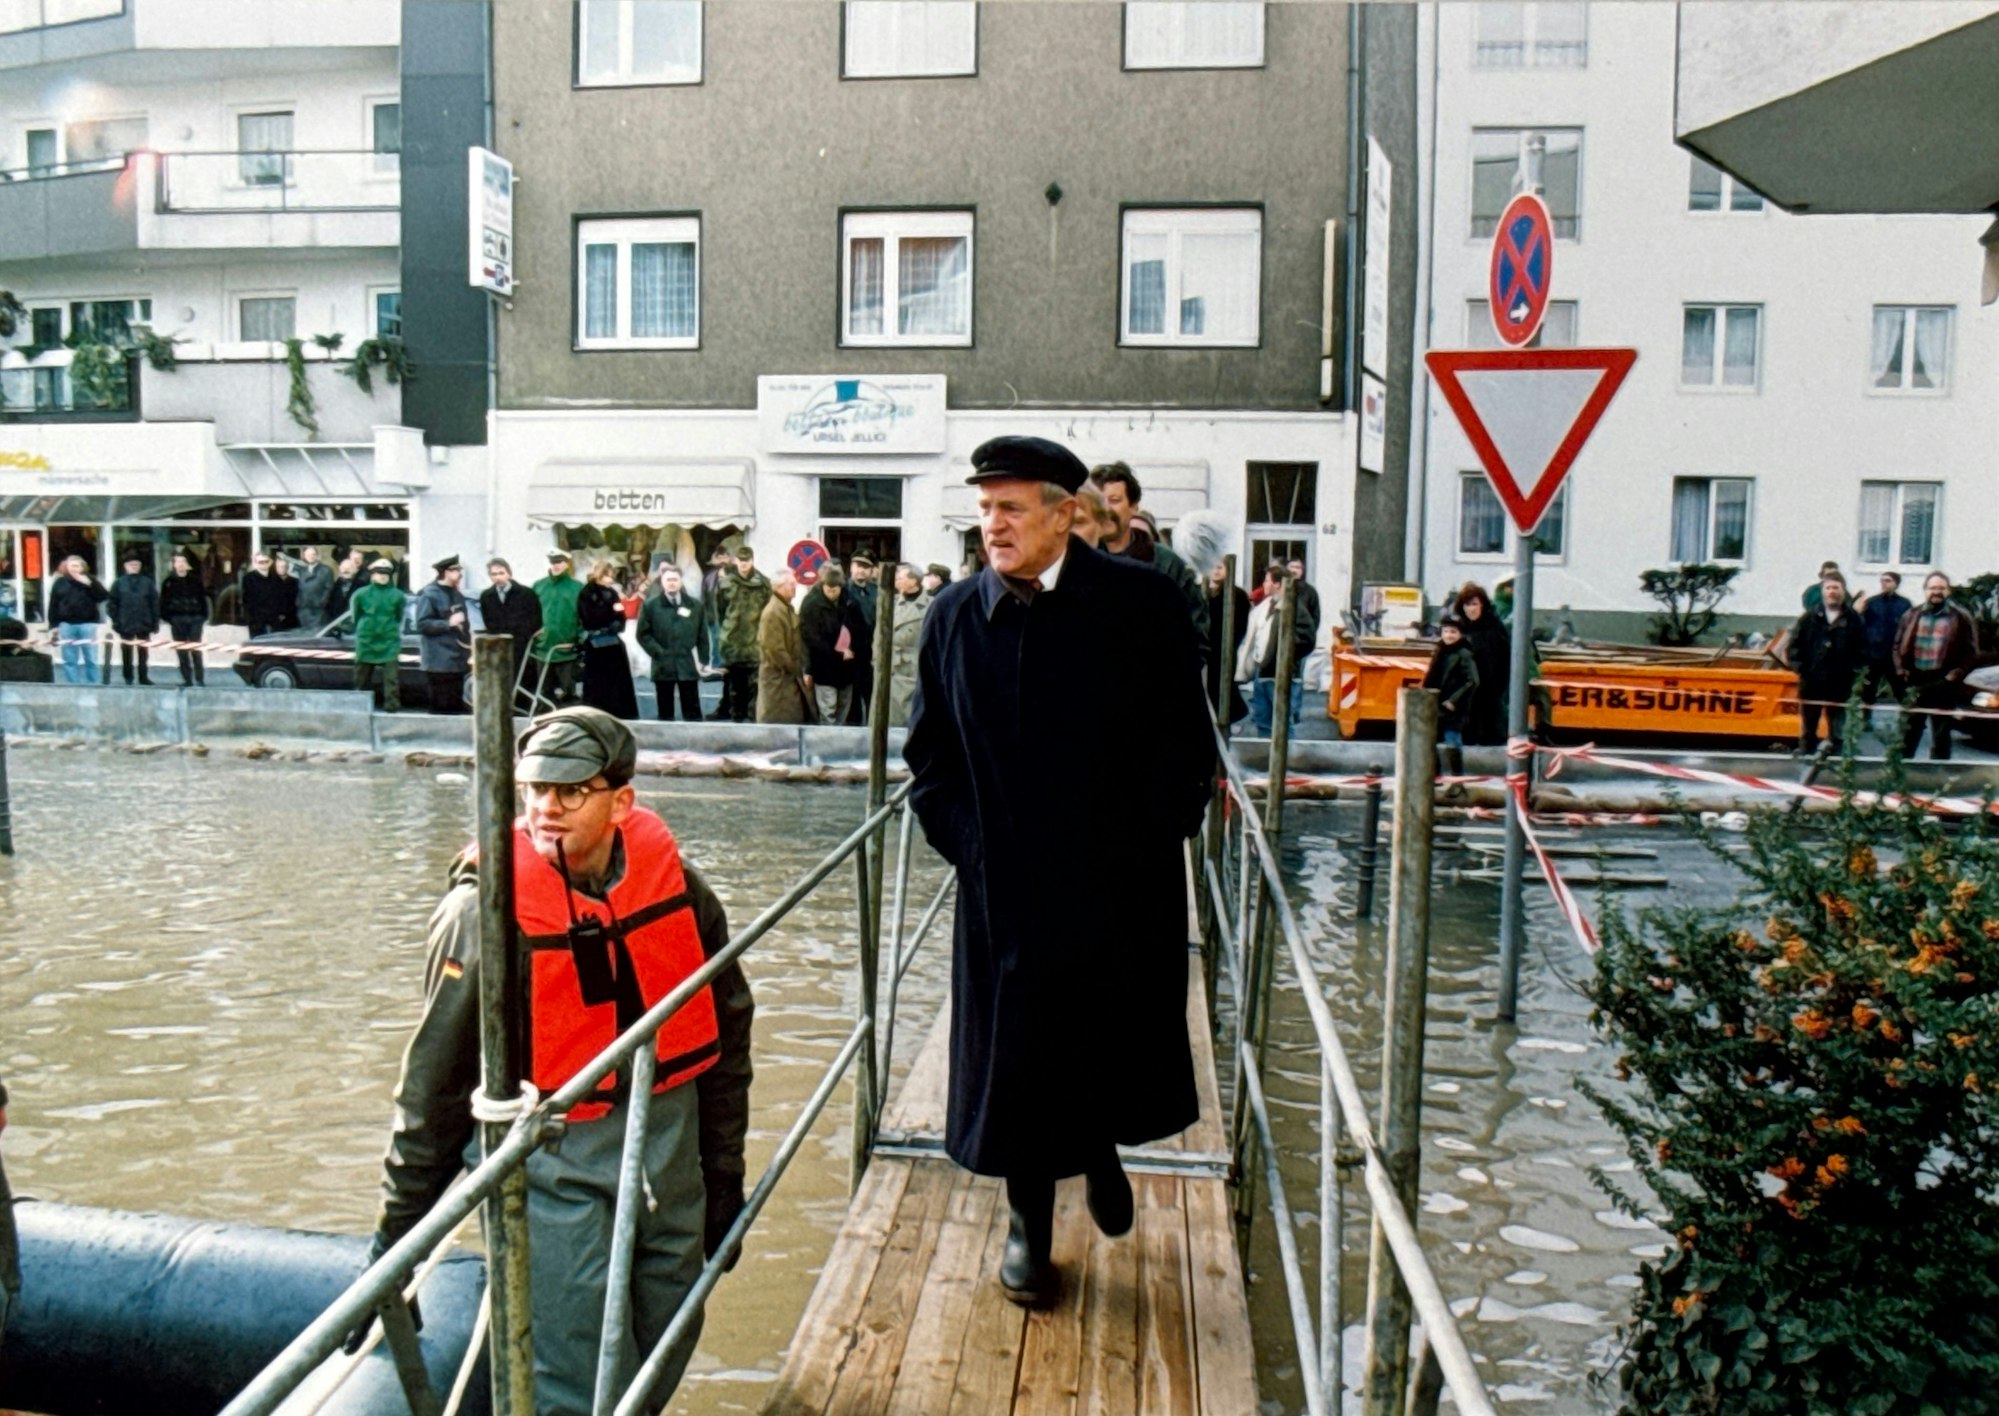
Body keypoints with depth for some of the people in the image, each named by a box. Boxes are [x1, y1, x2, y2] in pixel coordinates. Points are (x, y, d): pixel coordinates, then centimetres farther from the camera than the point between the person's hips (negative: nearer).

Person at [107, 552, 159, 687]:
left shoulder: (148, 582, 4)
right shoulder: (119, 583, 2)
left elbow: (155, 603, 3)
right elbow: (112, 604, 1)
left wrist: (155, 622, -1)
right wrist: (116, 622, -6)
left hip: (144, 625, 0)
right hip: (125, 625, 0)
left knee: (143, 652, 7)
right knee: (126, 653, 7)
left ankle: (144, 677, 13)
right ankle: (128, 678, 14)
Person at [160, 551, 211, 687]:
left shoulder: (195, 580, 7)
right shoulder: (169, 582, 6)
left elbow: (203, 599, 8)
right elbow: (164, 601, 5)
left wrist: (203, 617, 0)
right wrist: (167, 618, -4)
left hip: (195, 619, -1)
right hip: (177, 620, 1)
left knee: (196, 650, -3)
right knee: (181, 651, 2)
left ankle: (200, 678, 0)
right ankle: (187, 679, 6)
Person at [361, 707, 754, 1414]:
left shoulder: (677, 885, -6)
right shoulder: (483, 911, -15)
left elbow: (725, 1030, 6)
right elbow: (434, 1081, -8)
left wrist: (723, 1174, 10)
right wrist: (395, 1237, -3)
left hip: (667, 1137, 4)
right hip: (549, 1157, -4)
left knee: (664, 1354, 16)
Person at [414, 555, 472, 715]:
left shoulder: (457, 595, 17)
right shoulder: (429, 595, -9)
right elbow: (422, 624, -15)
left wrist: (468, 650, 19)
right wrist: (448, 623, -22)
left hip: (457, 660, 8)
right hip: (439, 662, -8)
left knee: (456, 706, 11)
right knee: (442, 706, -8)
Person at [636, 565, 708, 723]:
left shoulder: (696, 605, 7)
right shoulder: (651, 606, 4)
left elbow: (703, 635, 7)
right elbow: (643, 634, 3)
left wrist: (702, 660, 1)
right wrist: (658, 653, -7)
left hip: (688, 665, 0)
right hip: (663, 666, 0)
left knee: (692, 712, 2)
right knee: (665, 712, 7)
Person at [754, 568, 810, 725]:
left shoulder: (788, 608, 14)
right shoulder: (773, 612, -19)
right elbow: (775, 650, -22)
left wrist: (800, 669, 11)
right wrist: (796, 670, -15)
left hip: (791, 676, 10)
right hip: (778, 678, -10)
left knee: (795, 720, 12)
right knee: (779, 722, -4)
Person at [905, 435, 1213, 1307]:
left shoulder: (1141, 603, -6)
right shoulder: (953, 618, 0)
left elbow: (1186, 736, -1)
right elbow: (928, 752, 7)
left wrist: (1154, 832, -8)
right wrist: (965, 839, -3)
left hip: (1124, 880, -1)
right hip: (1006, 884, 1)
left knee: (1121, 1034, 15)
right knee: (1013, 1047, 9)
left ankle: (1103, 1151, 46)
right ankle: (1029, 1221, 29)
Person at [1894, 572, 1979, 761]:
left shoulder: (1961, 619, 1)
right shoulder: (1911, 616, 9)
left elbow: (1971, 652, -2)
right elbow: (1898, 646, 8)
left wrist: (1956, 674, -13)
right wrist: (1901, 670, -4)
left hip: (1943, 687, -2)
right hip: (1914, 683, 2)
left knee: (1941, 735, 7)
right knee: (1907, 734, 7)